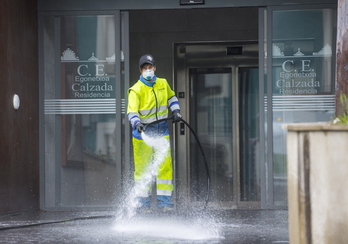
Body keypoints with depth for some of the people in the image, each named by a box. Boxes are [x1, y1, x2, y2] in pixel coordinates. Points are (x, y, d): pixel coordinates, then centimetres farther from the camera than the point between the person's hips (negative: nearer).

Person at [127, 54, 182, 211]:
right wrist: (136, 123, -40)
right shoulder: (136, 90, -12)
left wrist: (175, 111, 10)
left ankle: (164, 201, 8)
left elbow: (171, 97, 25)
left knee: (165, 165, 1)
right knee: (142, 167, -1)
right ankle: (143, 201, 8)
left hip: (161, 130, 4)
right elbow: (131, 111, -22)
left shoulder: (163, 84, 5)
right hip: (143, 133, -4)